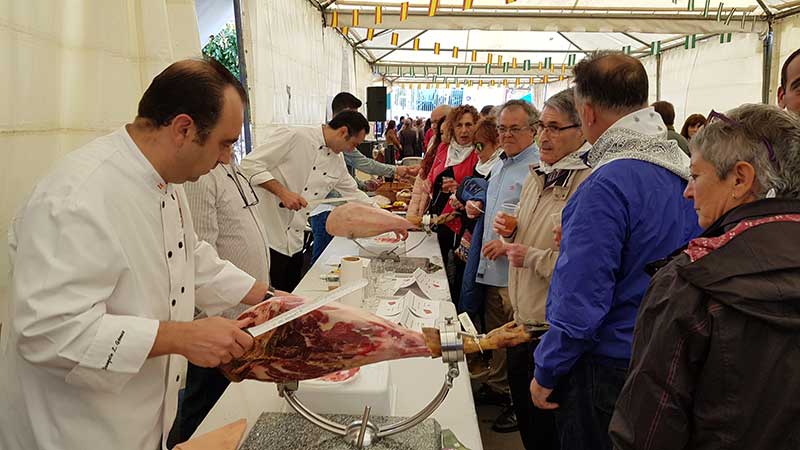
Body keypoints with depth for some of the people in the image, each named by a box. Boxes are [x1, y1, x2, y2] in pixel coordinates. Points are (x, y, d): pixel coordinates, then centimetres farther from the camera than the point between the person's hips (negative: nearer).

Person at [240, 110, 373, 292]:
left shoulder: (337, 161, 10)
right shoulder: (292, 136, -14)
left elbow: (353, 194, 22)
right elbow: (250, 164, -17)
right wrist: (282, 192, -25)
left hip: (295, 243, 8)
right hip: (267, 236, -8)